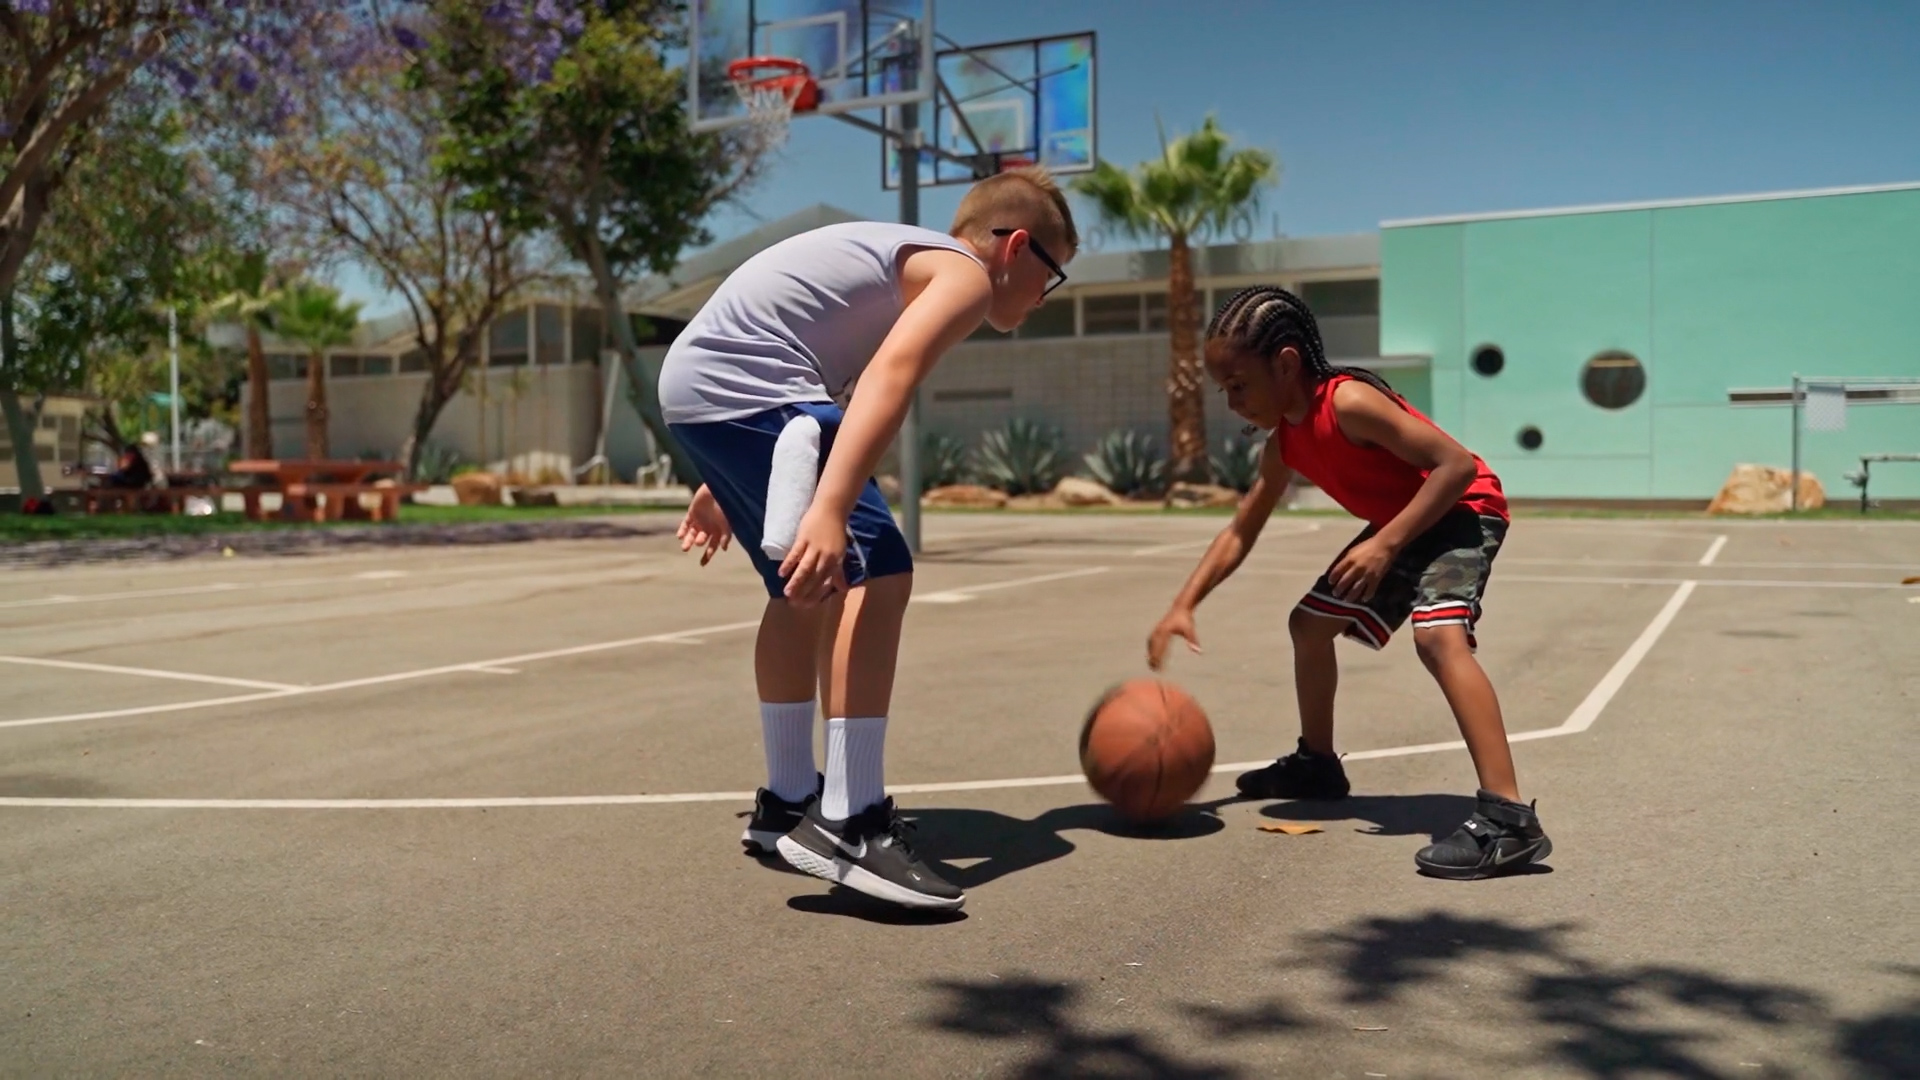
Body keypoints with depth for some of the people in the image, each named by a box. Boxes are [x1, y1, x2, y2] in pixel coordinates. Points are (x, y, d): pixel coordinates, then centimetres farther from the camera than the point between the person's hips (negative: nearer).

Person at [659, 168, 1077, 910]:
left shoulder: (909, 260, 26)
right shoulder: (966, 274, -3)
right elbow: (888, 376, -23)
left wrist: (728, 483, 33)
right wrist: (830, 510, -36)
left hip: (698, 378, 11)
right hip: (743, 384, -11)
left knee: (806, 588, 20)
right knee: (873, 572, -15)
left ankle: (788, 805, 30)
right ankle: (849, 826, -15)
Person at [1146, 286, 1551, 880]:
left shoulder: (1348, 402, -28)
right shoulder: (1284, 445, -1)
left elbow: (1456, 464, -29)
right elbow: (1240, 533, 8)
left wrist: (1385, 545, -33)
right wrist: (1183, 606, -3)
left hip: (1462, 509, -10)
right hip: (1398, 525, 10)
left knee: (1438, 635, -33)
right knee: (1309, 622, 16)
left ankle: (1509, 818, -36)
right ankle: (1317, 763, 35)